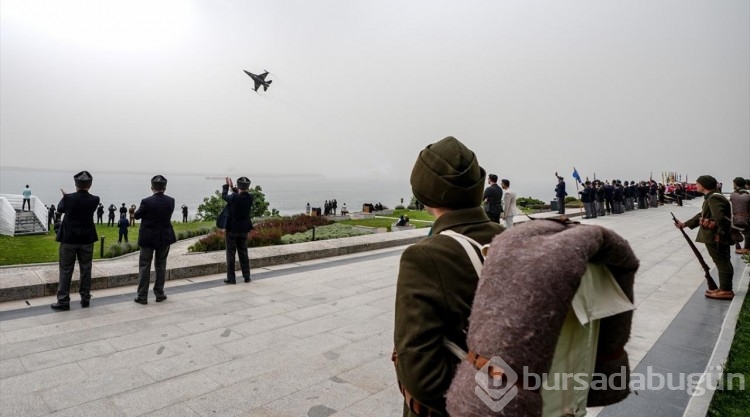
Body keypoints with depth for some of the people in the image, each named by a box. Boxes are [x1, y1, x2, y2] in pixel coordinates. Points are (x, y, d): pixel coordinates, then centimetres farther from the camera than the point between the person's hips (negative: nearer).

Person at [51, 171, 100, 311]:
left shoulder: (68, 198, -12)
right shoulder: (94, 200, -8)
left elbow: (59, 210, 8)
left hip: (69, 239, -2)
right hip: (87, 239, 2)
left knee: (66, 270, 5)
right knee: (86, 269, 10)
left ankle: (63, 301, 9)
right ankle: (85, 298, 17)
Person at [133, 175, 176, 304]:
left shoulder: (146, 201, -17)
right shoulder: (170, 201, -7)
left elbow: (137, 216, -3)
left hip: (148, 238, -3)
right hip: (165, 238, 3)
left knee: (144, 266, 6)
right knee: (161, 266, 13)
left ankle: (142, 296, 10)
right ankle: (159, 294, 18)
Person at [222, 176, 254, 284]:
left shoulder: (233, 197, -21)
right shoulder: (250, 198, -9)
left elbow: (224, 195, 0)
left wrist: (227, 185, 15)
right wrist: (232, 186, 20)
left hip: (232, 229, -4)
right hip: (244, 229, 4)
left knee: (230, 253, 5)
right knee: (243, 252, 15)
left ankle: (231, 278, 9)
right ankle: (247, 276, 18)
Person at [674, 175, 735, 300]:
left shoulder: (713, 198, -19)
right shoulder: (710, 198, 14)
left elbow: (719, 218, -28)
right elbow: (702, 215, 21)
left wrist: (719, 234, -23)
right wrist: (685, 224, 19)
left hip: (715, 238, -10)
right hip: (713, 237, 10)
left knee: (722, 263, -2)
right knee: (723, 263, 16)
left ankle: (726, 290, 6)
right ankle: (724, 288, 26)